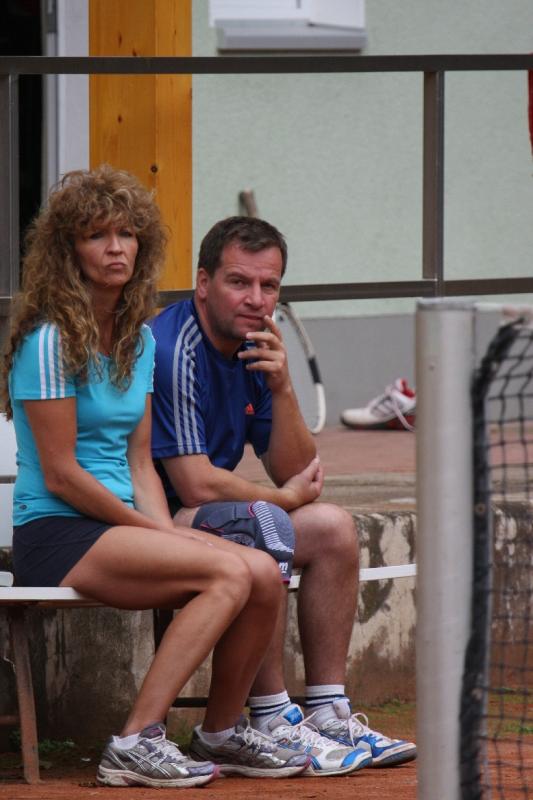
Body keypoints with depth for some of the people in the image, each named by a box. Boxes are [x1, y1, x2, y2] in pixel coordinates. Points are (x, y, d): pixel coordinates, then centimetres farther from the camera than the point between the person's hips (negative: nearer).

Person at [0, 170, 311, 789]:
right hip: (55, 536, -8)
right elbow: (60, 475, -12)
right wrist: (152, 531, -8)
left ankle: (224, 730, 4)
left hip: (120, 527, 8)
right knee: (228, 572, -26)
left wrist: (168, 533, -2)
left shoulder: (138, 337, 14)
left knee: (264, 574, -15)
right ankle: (136, 742, -26)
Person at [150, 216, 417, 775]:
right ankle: (271, 723, -28)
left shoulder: (254, 352, 8)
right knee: (257, 525, -32)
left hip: (213, 520, 10)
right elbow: (196, 484, -24)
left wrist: (281, 388, -10)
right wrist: (284, 498, -6)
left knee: (332, 529, 4)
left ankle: (328, 716, 4)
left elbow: (295, 473, 7)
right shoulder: (172, 350, -20)